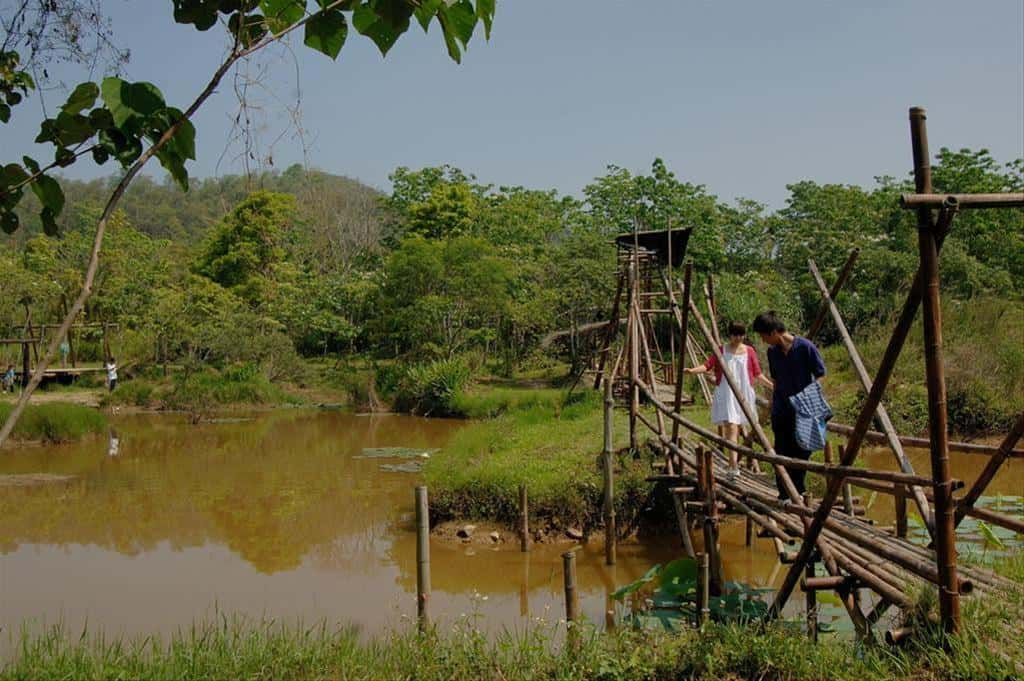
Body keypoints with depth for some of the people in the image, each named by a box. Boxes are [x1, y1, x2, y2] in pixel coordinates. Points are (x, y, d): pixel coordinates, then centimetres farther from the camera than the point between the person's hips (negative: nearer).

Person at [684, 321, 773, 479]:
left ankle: (734, 463, 22)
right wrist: (693, 370, -25)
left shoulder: (750, 351, 8)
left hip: (744, 394, 2)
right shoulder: (721, 351, 3)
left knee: (738, 427, 7)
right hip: (726, 394, -2)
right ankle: (734, 467, -18)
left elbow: (757, 373, 12)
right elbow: (708, 365, -9)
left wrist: (770, 384, 5)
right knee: (731, 427, -13)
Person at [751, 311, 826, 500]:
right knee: (782, 453, 2)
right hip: (781, 411, 4)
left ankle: (798, 491, 19)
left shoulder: (805, 347, -10)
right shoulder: (772, 352, 5)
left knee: (801, 452, 4)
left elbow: (820, 375, -4)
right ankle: (785, 495, 8)